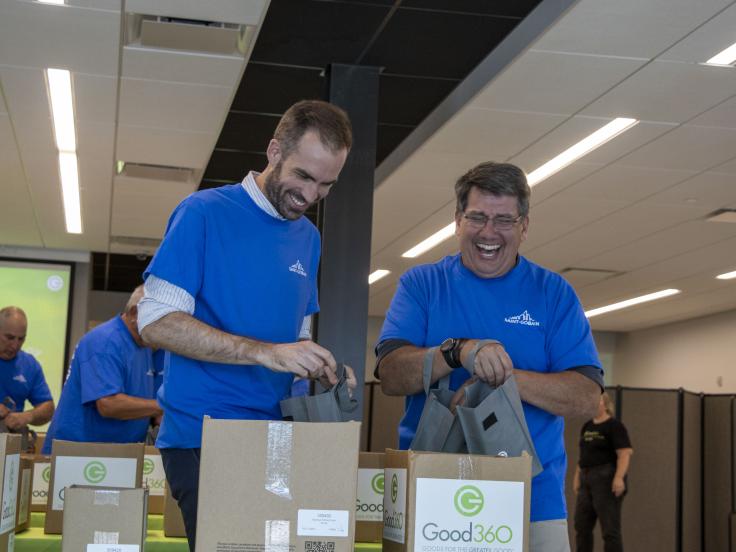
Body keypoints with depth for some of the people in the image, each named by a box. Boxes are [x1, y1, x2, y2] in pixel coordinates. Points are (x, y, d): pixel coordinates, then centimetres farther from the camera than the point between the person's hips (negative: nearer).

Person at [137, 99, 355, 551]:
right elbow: (156, 322, -15)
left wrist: (320, 367, -4)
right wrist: (265, 353, -23)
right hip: (202, 435, -6)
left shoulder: (308, 237, 13)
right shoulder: (204, 212, -7)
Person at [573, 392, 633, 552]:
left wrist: (619, 477, -27)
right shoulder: (587, 427, 16)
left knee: (610, 528, -8)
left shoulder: (614, 426, -7)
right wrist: (577, 477, 17)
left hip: (607, 479, -8)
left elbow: (624, 454, -16)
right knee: (581, 526, 9)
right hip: (586, 480, 8)